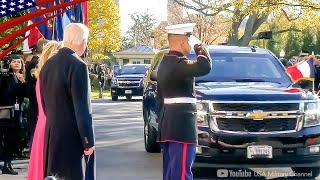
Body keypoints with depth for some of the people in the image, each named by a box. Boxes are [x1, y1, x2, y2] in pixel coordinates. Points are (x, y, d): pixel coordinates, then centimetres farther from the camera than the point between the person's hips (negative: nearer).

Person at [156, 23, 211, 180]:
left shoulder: (165, 63, 17)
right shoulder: (178, 63, -15)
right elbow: (204, 67, -31)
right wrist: (201, 50, -11)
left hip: (167, 125, 10)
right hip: (181, 125, -10)